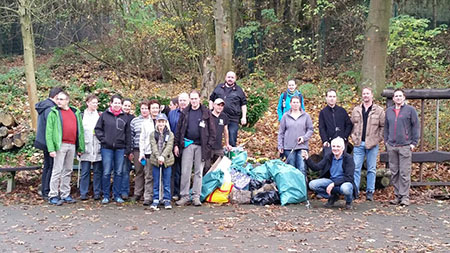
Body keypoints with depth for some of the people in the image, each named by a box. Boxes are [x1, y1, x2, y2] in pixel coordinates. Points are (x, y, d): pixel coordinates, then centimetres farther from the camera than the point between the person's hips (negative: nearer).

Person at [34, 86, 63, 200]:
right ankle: (47, 192, 0)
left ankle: (44, 191, 24)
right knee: (52, 167, -4)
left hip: (43, 142, 10)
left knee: (47, 166, 17)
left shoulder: (43, 106, 13)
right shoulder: (50, 109, -19)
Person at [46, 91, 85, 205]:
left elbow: (80, 130, 15)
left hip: (72, 145, 4)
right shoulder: (54, 113, 1)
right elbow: (49, 132, -5)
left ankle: (65, 194, 18)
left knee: (68, 171, 10)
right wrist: (51, 148, -14)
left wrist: (81, 147, 10)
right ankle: (53, 196, 2)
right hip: (60, 145, -4)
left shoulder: (76, 113, 14)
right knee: (57, 171, -4)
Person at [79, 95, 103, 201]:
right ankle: (83, 193, 7)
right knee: (85, 171, 1)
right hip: (86, 147, -1)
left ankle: (97, 193, 11)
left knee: (98, 171, 4)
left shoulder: (100, 116, 10)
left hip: (98, 148, 1)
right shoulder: (82, 116, 6)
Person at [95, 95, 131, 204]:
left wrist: (128, 149, 6)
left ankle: (117, 195, 15)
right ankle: (106, 195, 10)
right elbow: (97, 129, 4)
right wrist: (103, 140, -8)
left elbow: (128, 134, 10)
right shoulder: (104, 115, 3)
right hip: (107, 148, -2)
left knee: (119, 172, 6)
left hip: (120, 148, 2)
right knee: (106, 172, -1)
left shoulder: (125, 117, 9)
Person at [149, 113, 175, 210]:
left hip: (167, 160, -1)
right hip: (155, 160, 1)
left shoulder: (170, 134, 5)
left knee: (167, 182, 3)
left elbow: (169, 146, -8)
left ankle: (167, 199, 12)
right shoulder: (153, 134, 7)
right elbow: (153, 146, -6)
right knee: (156, 182, 6)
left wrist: (163, 156, -22)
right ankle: (156, 199, 14)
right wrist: (158, 157, -21)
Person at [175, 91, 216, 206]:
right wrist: (176, 144, 4)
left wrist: (209, 145, -6)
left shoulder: (206, 112, 4)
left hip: (201, 146, -1)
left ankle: (196, 197, 12)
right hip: (187, 145, 1)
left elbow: (212, 130, 2)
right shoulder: (185, 113, 10)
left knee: (199, 172, 5)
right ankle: (184, 196, 6)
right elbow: (178, 129, 10)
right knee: (185, 172, -1)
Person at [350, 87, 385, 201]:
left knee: (371, 169, 4)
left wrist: (378, 139, -7)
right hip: (358, 144, 2)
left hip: (372, 144, -2)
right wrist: (353, 137, 4)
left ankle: (370, 191, 10)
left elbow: (383, 126, 1)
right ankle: (354, 190, 7)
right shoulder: (356, 110, 10)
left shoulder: (379, 110, 1)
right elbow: (351, 124, 15)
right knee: (356, 168, 1)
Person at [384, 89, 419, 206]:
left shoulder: (410, 110, 1)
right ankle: (397, 195, 15)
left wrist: (414, 142, -6)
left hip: (405, 146, -4)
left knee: (404, 173, -4)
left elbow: (416, 126, 0)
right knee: (394, 173, 7)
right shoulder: (389, 111, 13)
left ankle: (405, 197, 1)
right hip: (391, 146, 4)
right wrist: (386, 141, 11)